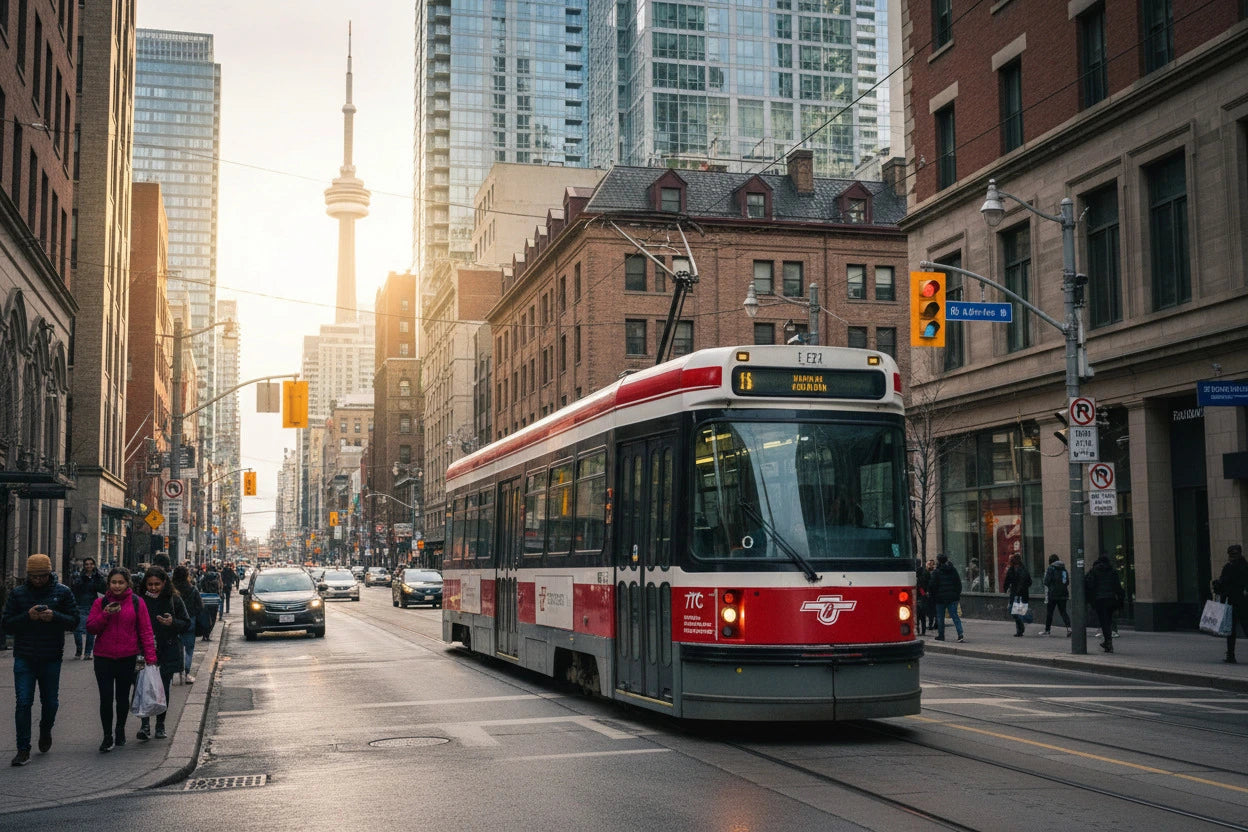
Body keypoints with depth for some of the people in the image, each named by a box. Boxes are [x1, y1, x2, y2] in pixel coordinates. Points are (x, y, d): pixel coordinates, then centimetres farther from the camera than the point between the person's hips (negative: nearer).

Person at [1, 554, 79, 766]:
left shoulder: (62, 592, 1)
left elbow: (74, 621, -1)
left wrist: (54, 616, -20)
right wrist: (27, 616, -18)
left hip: (51, 659, 0)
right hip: (24, 658, 0)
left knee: (50, 702, 11)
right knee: (23, 702, -6)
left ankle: (45, 731, 40)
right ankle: (23, 749, -1)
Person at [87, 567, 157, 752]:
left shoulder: (136, 603, 0)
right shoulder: (101, 603, 4)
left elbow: (146, 631, -1)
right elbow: (90, 627, 1)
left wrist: (150, 657, -7)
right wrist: (105, 615, -16)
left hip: (128, 658, 0)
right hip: (103, 658, 0)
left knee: (123, 697, 11)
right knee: (106, 698, -6)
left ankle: (120, 730, 31)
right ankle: (108, 737, 5)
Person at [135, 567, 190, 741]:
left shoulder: (174, 600, 2)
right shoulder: (140, 600, 3)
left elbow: (187, 624, 4)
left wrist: (172, 623, -15)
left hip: (168, 652, 0)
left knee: (163, 688, 6)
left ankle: (160, 725, 19)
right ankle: (145, 726, -14)